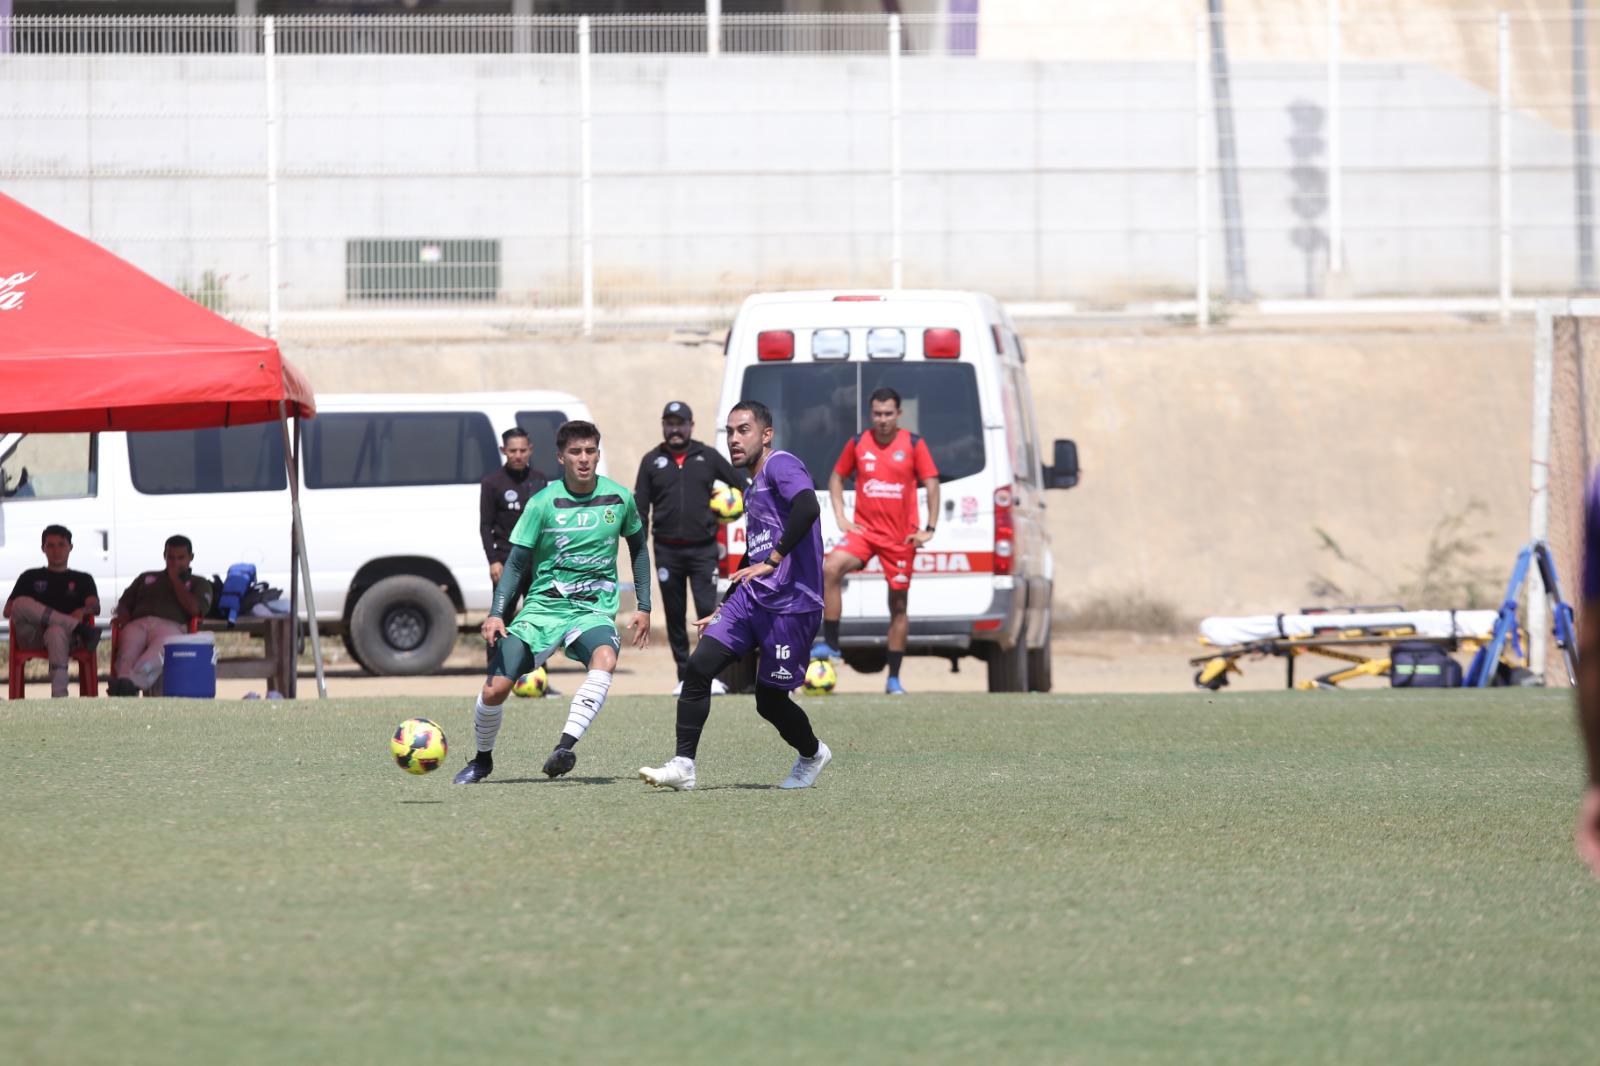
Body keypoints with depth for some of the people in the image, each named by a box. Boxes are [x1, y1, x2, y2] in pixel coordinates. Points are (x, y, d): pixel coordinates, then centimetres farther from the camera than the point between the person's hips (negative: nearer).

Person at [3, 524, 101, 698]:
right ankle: (80, 628, -35)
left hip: (68, 637, -1)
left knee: (56, 632, -42)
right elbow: (8, 611, 17)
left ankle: (59, 696, -57)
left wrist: (82, 611, -18)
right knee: (21, 603, -32)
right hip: (32, 636, 1)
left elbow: (95, 607, 7)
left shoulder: (82, 579, 26)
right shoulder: (30, 577, 27)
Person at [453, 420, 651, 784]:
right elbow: (516, 564, -1)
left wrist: (644, 606, 14)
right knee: (495, 689, -11)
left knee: (605, 658, -36)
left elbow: (638, 547, 18)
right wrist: (497, 614, -14)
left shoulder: (619, 499, 1)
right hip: (542, 605, 0)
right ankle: (482, 760, 19)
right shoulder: (543, 503, -5)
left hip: (594, 607, 0)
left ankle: (564, 748, -41)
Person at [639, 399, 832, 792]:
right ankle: (683, 766, -9)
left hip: (790, 604, -8)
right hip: (751, 598, 8)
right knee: (699, 666, -9)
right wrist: (724, 609, 30)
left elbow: (808, 508, -28)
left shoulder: (780, 465, -8)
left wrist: (772, 560, -28)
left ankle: (812, 755, 31)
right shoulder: (754, 487, 21)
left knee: (769, 699, 1)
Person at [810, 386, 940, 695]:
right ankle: (830, 643, -21)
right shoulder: (858, 443, 3)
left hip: (900, 537, -1)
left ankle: (894, 678, 13)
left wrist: (929, 528, -5)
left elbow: (932, 484, 1)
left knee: (898, 604, 6)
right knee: (832, 568, -28)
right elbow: (837, 476, 15)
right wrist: (840, 518, 4)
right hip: (864, 530, 1)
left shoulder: (914, 444, -2)